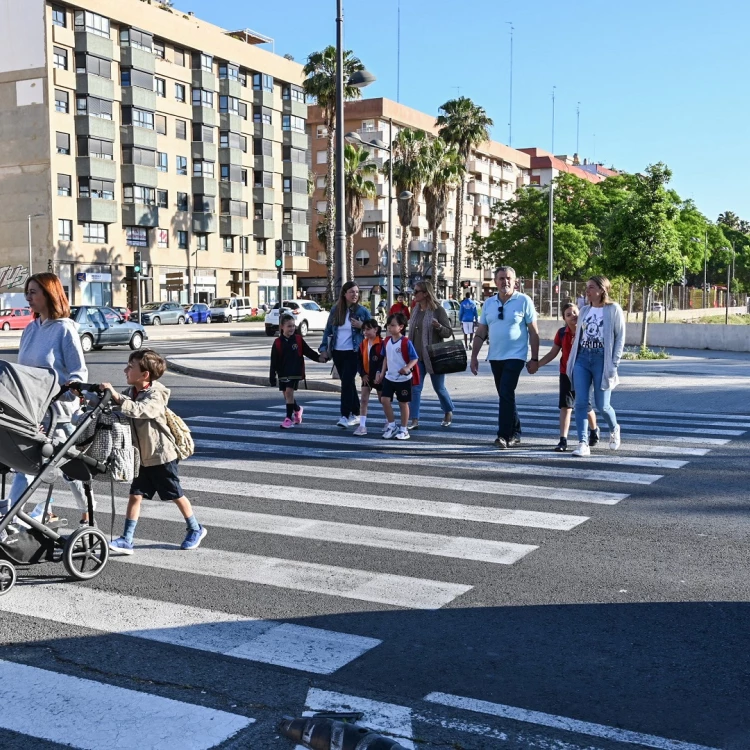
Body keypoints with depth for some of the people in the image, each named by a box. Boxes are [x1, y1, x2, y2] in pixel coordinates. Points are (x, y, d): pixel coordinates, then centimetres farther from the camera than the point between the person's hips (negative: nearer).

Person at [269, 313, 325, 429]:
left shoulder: (298, 339, -1)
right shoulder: (277, 343, -2)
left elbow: (308, 352, 3)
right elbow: (274, 362, 0)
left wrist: (319, 357, -12)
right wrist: (272, 377, 0)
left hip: (295, 372, -2)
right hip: (283, 373, 3)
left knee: (289, 391, -13)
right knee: (286, 394, 10)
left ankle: (289, 418, -6)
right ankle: (297, 409, 38)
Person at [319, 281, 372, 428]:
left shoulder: (362, 311, -2)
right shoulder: (335, 310, 6)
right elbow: (328, 330, 10)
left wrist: (362, 326, -16)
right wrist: (324, 348, 2)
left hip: (353, 353, -4)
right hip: (337, 352, 4)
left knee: (347, 382, -13)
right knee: (348, 383, 11)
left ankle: (345, 416, -12)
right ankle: (356, 415, 22)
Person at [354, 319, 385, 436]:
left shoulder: (382, 343, -14)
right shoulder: (363, 344, 3)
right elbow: (360, 360, 5)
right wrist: (363, 374, -5)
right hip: (366, 376, 5)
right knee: (364, 400, -3)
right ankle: (362, 426, -3)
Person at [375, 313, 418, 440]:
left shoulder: (406, 342, -15)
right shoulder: (387, 341, 3)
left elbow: (415, 358, -14)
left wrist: (407, 368, -31)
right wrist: (382, 373, 12)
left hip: (403, 378, -5)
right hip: (389, 377, 5)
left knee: (403, 403, 5)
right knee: (384, 400, -3)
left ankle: (404, 429, 17)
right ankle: (391, 425, 13)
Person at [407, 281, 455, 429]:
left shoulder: (438, 310, -10)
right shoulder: (415, 310, 7)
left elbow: (449, 332, -8)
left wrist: (438, 327, -28)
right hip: (417, 356, 5)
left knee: (439, 387, 9)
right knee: (415, 388, -2)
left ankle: (448, 412, 32)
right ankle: (414, 420, 1)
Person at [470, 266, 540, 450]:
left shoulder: (524, 301, -5)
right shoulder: (489, 303, 8)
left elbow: (533, 331, -4)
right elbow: (480, 332, 12)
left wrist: (535, 359, -7)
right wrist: (474, 356, 6)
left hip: (515, 356, -5)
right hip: (495, 357, 5)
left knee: (506, 394, -14)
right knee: (505, 396, 12)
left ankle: (504, 435, -11)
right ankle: (515, 433, 23)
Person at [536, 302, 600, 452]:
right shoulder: (562, 333, 0)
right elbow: (553, 353, 4)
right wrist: (537, 364, -6)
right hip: (566, 374, 2)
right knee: (565, 406, -7)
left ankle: (594, 430, 38)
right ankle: (563, 440, -8)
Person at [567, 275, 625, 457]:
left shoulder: (613, 310, -3)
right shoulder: (585, 310, 12)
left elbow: (620, 338, -4)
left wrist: (614, 364, -10)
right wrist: (571, 361, 8)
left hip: (601, 360, -4)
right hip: (582, 359, 4)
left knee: (602, 405, 1)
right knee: (580, 403, -5)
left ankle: (614, 430, 32)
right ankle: (583, 443, -4)